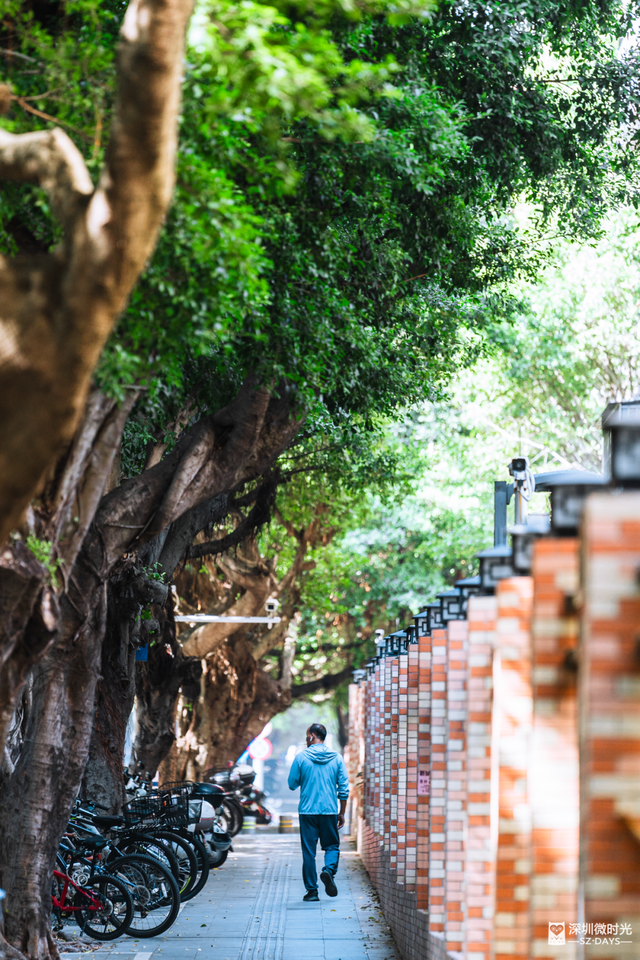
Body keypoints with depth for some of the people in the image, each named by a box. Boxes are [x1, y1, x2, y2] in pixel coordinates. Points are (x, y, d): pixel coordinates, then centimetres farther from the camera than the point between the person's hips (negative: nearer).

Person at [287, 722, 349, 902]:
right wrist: (342, 813, 11)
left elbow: (292, 784, 3)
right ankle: (329, 870, -14)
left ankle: (312, 890, 6)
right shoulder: (337, 758, 3)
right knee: (332, 846, 14)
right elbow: (344, 788, 3)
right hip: (330, 811, 1)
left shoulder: (301, 757, -3)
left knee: (309, 851, 6)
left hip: (307, 811, -1)